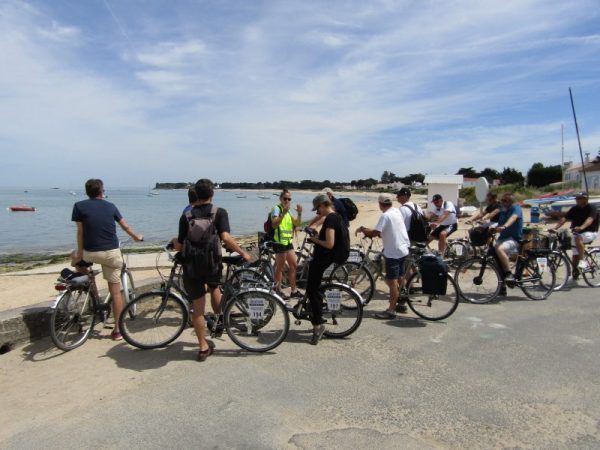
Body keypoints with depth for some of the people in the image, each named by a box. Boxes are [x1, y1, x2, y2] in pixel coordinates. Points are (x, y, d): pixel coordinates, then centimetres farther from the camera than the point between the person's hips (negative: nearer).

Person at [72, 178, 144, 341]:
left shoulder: (79, 206, 1)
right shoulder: (110, 206, 9)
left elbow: (80, 232, -2)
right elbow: (125, 226, 19)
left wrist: (79, 253, 6)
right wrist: (137, 237, 36)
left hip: (91, 254, -1)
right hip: (112, 252, 1)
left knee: (78, 259, 35)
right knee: (115, 291, 6)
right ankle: (118, 330, 10)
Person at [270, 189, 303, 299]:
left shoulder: (287, 211, 17)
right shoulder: (277, 208, -9)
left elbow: (297, 224, 10)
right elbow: (274, 224, -24)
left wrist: (299, 213, -6)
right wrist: (283, 213, -32)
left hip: (288, 241, 9)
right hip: (280, 242, -9)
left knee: (293, 265, 11)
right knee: (280, 267, -1)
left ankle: (294, 291, 20)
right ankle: (278, 291, 10)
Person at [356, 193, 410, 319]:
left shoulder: (385, 216, -19)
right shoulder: (397, 211, 7)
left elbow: (375, 233, -25)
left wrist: (362, 229, -9)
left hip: (393, 252, -9)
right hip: (403, 249, 9)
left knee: (392, 281, -4)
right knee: (399, 279, 18)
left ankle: (391, 310, 1)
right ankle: (401, 304, 30)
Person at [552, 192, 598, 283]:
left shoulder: (592, 208, -10)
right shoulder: (574, 209, 5)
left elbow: (590, 219, -29)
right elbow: (564, 218, -7)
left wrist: (581, 227, -48)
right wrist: (556, 227, -25)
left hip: (590, 232, -5)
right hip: (576, 233, 5)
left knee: (578, 238, -36)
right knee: (575, 254, 3)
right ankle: (575, 274, 17)